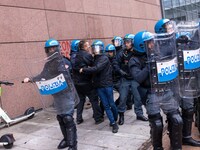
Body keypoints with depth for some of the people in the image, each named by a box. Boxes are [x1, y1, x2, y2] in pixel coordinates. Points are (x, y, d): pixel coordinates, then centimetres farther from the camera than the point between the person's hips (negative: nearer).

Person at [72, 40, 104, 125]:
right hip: (86, 82, -6)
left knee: (80, 100, 18)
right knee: (94, 99, 5)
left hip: (77, 82, 6)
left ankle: (79, 119, 21)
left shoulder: (77, 55, 7)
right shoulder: (87, 55, -12)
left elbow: (74, 68, 9)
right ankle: (98, 118, 10)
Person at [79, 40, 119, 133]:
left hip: (107, 84, -6)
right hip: (99, 86, 6)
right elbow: (93, 70, 10)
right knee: (106, 105, 4)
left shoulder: (104, 58, -8)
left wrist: (84, 70, -15)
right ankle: (114, 124, 10)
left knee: (111, 104, 2)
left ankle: (115, 119, 26)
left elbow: (96, 69, -21)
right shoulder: (95, 59, 15)